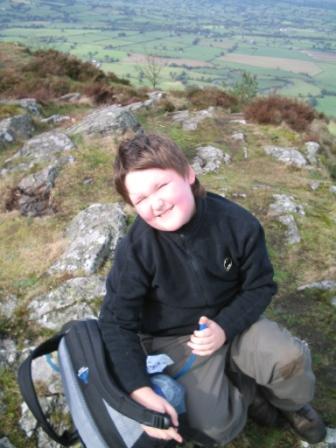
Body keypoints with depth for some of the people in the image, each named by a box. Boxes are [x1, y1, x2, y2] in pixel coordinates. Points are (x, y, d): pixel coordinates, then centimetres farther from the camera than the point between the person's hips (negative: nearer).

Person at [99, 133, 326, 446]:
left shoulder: (238, 224, -19)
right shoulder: (135, 248, -23)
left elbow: (260, 286, -5)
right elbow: (117, 321, -17)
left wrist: (225, 327, -23)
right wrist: (141, 392, -27)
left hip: (230, 320, 2)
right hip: (174, 338, -1)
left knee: (290, 358, -21)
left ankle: (290, 404, 15)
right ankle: (248, 390, 16)